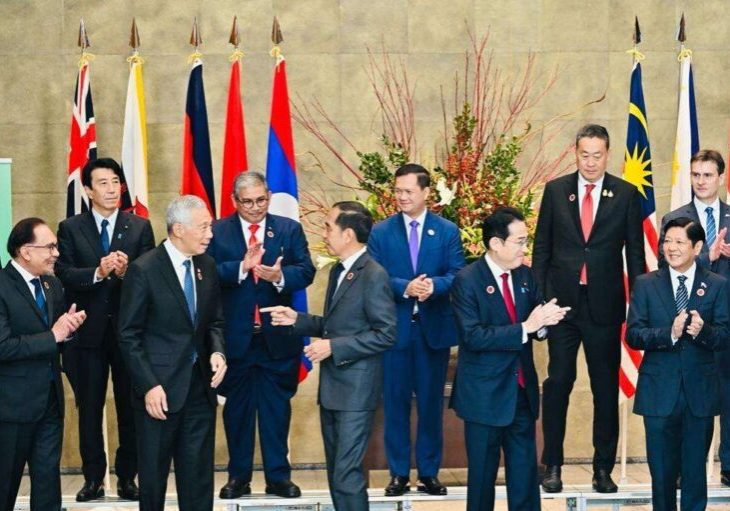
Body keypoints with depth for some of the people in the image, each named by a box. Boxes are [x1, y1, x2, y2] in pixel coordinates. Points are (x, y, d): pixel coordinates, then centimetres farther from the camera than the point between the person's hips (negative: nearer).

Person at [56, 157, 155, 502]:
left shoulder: (140, 227, 4)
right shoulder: (70, 228, 3)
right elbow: (64, 274, -9)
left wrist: (126, 272, -24)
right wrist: (98, 272, -25)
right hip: (88, 331, 0)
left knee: (130, 407, 5)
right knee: (90, 408, 7)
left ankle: (127, 478, 14)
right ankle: (93, 478, 16)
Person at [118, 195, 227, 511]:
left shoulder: (207, 266, 6)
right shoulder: (144, 270, -12)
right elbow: (129, 336, -11)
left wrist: (217, 351, -6)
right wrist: (149, 386, -16)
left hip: (200, 385, 5)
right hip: (160, 388, -5)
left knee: (198, 474, 10)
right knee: (154, 474, 8)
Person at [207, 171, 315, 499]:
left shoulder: (289, 229, 4)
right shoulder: (217, 232, 0)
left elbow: (306, 271, -5)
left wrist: (280, 276, -24)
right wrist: (242, 267, -26)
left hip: (278, 336, 1)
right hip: (234, 335, 0)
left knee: (277, 407, 6)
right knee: (237, 408, 9)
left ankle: (278, 476, 15)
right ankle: (238, 477, 19)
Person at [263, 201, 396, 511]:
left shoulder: (373, 276, -16)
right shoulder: (338, 271, 13)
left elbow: (386, 334, -19)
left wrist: (333, 347, -20)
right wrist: (297, 320, 6)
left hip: (356, 389, -9)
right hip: (332, 385, 10)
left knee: (346, 472, -9)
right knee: (336, 470, 15)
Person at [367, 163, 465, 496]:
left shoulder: (448, 231, 3)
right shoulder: (381, 232, 3)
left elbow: (458, 275, -4)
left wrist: (434, 285, -24)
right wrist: (405, 288, -21)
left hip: (433, 328, 0)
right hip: (394, 328, 0)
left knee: (431, 402, 7)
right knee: (395, 402, 4)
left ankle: (429, 472, 16)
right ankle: (398, 473, 12)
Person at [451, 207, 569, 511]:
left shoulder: (525, 276, 6)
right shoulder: (467, 281, -13)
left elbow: (533, 327, 11)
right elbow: (473, 336, -22)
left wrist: (543, 321, -13)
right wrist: (525, 327, -25)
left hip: (522, 390, 5)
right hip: (485, 394, -5)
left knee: (525, 473, 8)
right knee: (483, 474, 7)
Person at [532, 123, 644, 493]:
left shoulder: (626, 195, 2)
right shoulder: (555, 190, 4)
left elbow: (635, 251, 4)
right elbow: (542, 246, 7)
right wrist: (538, 296, 1)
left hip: (605, 305, 0)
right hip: (562, 301, 0)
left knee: (606, 388, 6)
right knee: (558, 382, 2)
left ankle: (603, 468, 14)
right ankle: (552, 465, 11)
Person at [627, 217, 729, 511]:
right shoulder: (646, 284, 2)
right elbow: (633, 335, -5)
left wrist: (702, 330, -25)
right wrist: (669, 333, -22)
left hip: (700, 391, 0)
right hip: (660, 391, 0)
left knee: (695, 470, 8)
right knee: (662, 471, 7)